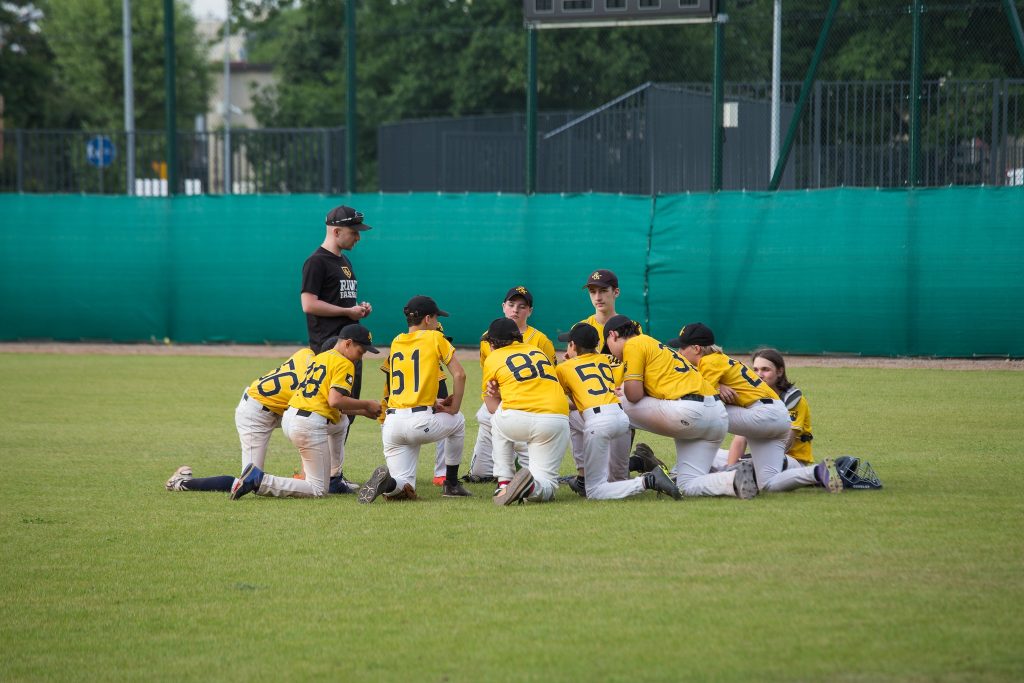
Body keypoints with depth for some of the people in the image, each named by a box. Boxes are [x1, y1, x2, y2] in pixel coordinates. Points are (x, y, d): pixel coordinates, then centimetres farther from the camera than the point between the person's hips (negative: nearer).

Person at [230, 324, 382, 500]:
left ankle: (333, 477, 27)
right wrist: (366, 404, -3)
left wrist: (363, 411, 24)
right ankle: (260, 481, -18)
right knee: (318, 490, -3)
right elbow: (335, 400, -17)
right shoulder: (344, 363, -4)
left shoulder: (319, 358, 22)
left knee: (341, 422, 36)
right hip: (309, 425, -9)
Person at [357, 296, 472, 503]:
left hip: (391, 425, 4)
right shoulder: (434, 338, 4)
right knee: (458, 421, 31)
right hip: (420, 423, -4)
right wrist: (453, 408, 11)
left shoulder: (395, 342, 19)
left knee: (405, 490, 9)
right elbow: (459, 374, -1)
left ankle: (388, 482, -25)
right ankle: (451, 484, 27)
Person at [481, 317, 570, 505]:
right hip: (558, 418, 3)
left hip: (518, 419, -3)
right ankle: (532, 487, -24)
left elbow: (492, 407, 18)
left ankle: (504, 483, 19)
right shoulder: (539, 351, 28)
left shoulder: (493, 358, 16)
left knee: (497, 418, 35)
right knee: (547, 486, 13)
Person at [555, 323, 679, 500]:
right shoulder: (604, 360, 26)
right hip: (622, 416, 5)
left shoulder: (563, 368, 14)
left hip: (597, 421, -5)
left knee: (595, 492, -6)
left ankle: (646, 482, -25)